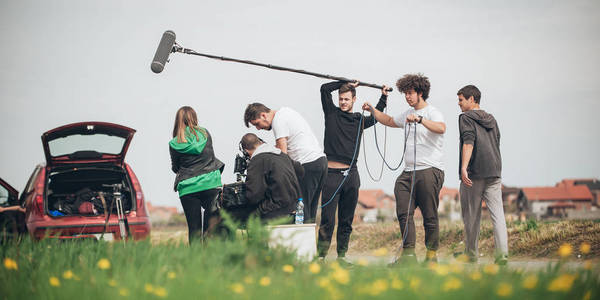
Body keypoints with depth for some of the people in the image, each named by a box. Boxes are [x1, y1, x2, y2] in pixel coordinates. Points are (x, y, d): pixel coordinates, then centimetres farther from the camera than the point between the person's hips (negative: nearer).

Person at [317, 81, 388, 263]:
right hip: (332, 173, -3)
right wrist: (346, 83, 7)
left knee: (346, 220, 7)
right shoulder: (331, 114, 7)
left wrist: (383, 97, 27)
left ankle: (341, 256, 15)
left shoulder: (360, 121, 15)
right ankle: (321, 256, -4)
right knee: (327, 219, -8)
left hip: (351, 175, 3)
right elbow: (324, 89, -1)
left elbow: (377, 116, 35)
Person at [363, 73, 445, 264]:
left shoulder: (432, 113, -5)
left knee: (430, 216, -4)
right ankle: (408, 254, -1)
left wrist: (420, 119, -38)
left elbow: (441, 128, -28)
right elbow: (389, 121, 40)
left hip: (430, 171, -8)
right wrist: (372, 110, 31)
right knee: (404, 213, -2)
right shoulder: (408, 114, 21)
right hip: (408, 172, 8)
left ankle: (432, 255, 4)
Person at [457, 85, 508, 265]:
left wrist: (464, 167, -27)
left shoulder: (466, 118, -1)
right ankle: (502, 253, -16)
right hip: (494, 171, 5)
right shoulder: (491, 119, 19)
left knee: (471, 216, 6)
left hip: (473, 174, -5)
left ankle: (471, 255, 13)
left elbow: (468, 142, -17)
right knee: (497, 214, -3)